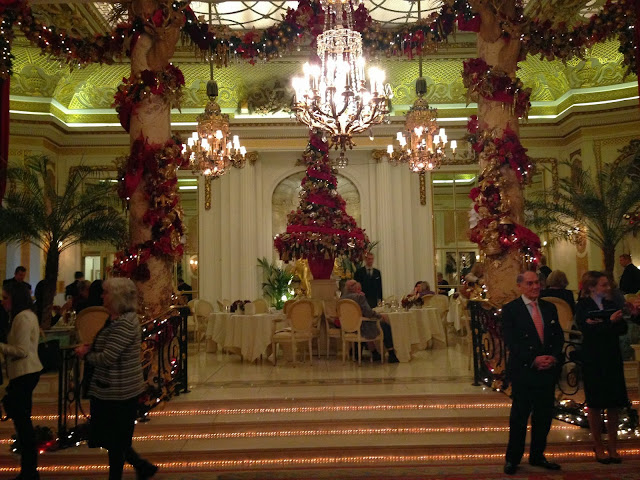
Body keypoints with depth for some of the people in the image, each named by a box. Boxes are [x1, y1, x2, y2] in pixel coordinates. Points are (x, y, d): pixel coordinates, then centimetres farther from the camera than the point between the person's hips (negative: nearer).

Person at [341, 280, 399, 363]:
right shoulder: (359, 297, -17)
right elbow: (369, 313, -22)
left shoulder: (342, 298, 5)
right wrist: (380, 315, -7)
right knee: (386, 326, 6)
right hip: (361, 330, -8)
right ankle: (392, 355, 9)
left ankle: (374, 353, 39)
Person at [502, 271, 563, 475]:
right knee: (519, 417, 4)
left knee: (544, 416, 12)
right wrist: (534, 360, -17)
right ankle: (512, 459, 18)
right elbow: (511, 342, -11)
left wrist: (554, 357, -7)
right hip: (523, 371, -5)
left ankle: (537, 456, 29)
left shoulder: (549, 308, 11)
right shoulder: (510, 309, -5)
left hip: (548, 370, 5)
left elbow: (559, 336, 10)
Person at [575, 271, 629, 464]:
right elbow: (588, 330, -17)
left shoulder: (610, 304, 8)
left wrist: (601, 324, -17)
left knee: (613, 404, 7)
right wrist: (610, 322, -18)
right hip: (593, 360, -4)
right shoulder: (582, 306, -6)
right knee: (595, 404, 6)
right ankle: (598, 446, 20)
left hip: (612, 359, 4)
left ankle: (613, 446, 19)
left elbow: (623, 329, -1)